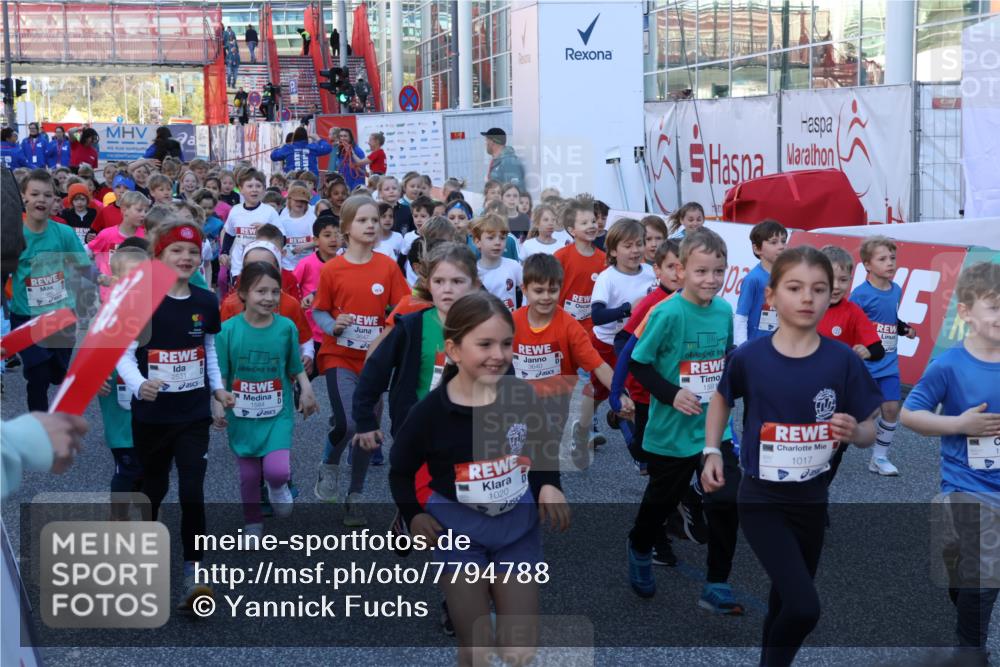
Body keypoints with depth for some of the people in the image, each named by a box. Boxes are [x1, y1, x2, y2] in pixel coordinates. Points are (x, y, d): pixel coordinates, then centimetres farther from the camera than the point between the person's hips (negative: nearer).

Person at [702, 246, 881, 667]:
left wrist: (855, 432, -23)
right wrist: (711, 451, 2)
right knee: (804, 607, -15)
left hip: (811, 500, 3)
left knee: (785, 601, 19)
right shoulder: (749, 357, -12)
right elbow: (722, 398, 10)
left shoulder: (842, 361, -10)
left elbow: (869, 432, -2)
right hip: (761, 500, -3)